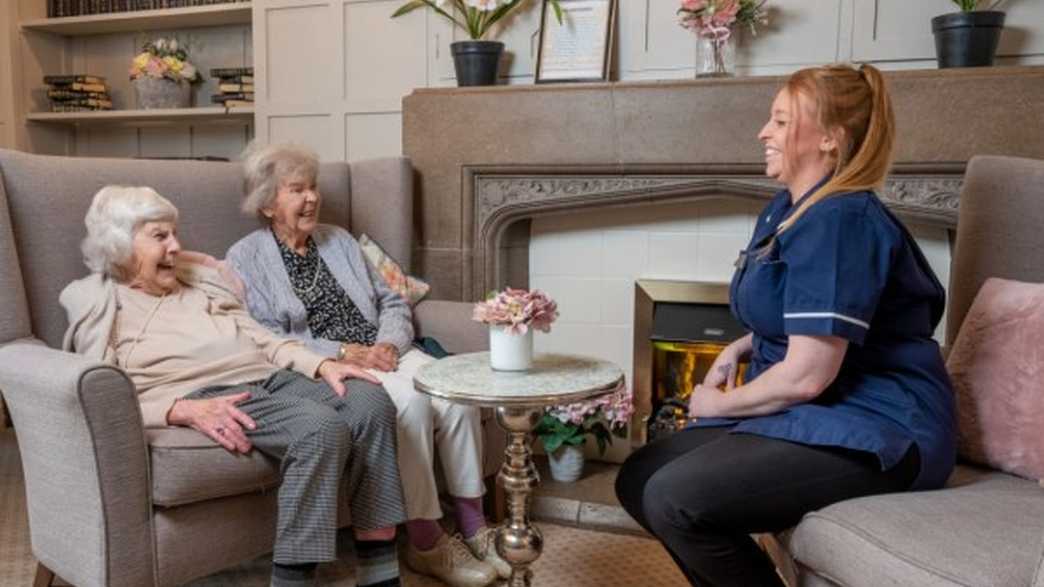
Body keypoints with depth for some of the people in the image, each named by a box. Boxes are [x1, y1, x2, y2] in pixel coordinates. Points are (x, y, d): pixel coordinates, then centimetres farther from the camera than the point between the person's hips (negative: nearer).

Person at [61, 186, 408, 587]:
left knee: (372, 402, -21)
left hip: (272, 378, 6)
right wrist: (185, 409, -22)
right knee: (322, 428, -33)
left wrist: (322, 364, 1)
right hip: (206, 395, -6)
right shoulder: (97, 301, 10)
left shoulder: (200, 276, 26)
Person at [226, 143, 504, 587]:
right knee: (412, 401, -31)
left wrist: (389, 343, -7)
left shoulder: (338, 239, 19)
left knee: (457, 395, -22)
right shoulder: (245, 259, 2)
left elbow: (392, 303, 15)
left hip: (383, 352, 5)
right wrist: (344, 352, -18)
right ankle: (425, 544, -19)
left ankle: (473, 527, -9)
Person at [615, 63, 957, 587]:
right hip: (803, 414, 10)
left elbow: (807, 376, -24)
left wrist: (717, 404, -8)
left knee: (674, 500, -26)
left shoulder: (839, 221, -20)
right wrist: (739, 349, 6)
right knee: (638, 480, 2)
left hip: (872, 429, -10)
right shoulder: (787, 209, 12)